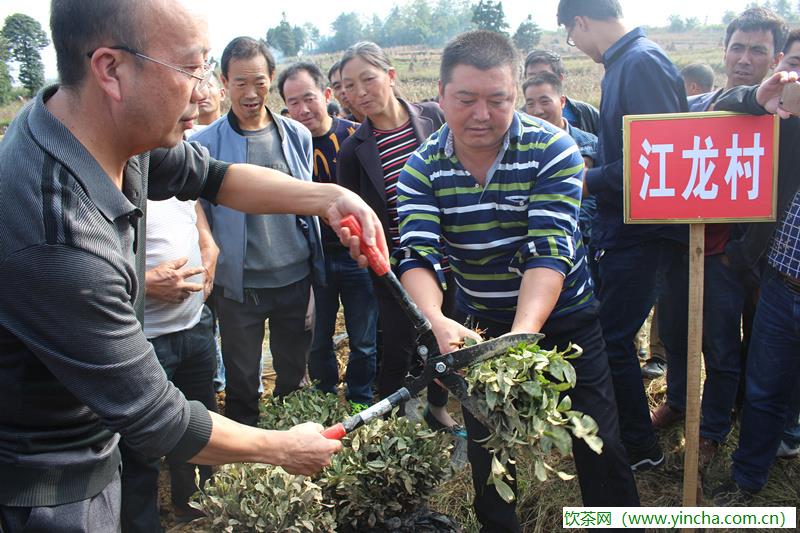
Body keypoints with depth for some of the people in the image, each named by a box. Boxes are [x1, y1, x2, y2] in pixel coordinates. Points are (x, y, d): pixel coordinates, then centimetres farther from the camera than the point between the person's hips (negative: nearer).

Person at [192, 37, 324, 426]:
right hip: (239, 285, -2)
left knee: (293, 373, 19)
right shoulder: (205, 143, -7)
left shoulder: (297, 136, 2)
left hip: (296, 278, 3)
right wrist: (207, 277, -3)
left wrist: (317, 270, 11)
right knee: (242, 381, 13)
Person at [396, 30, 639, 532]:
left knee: (598, 443, 7)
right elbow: (417, 256, -24)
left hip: (563, 316, -2)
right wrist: (437, 320, -44)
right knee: (484, 445, 15)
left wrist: (524, 330, -44)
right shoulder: (422, 168, -13)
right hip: (481, 323, 2)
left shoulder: (553, 148, -20)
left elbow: (548, 250, -29)